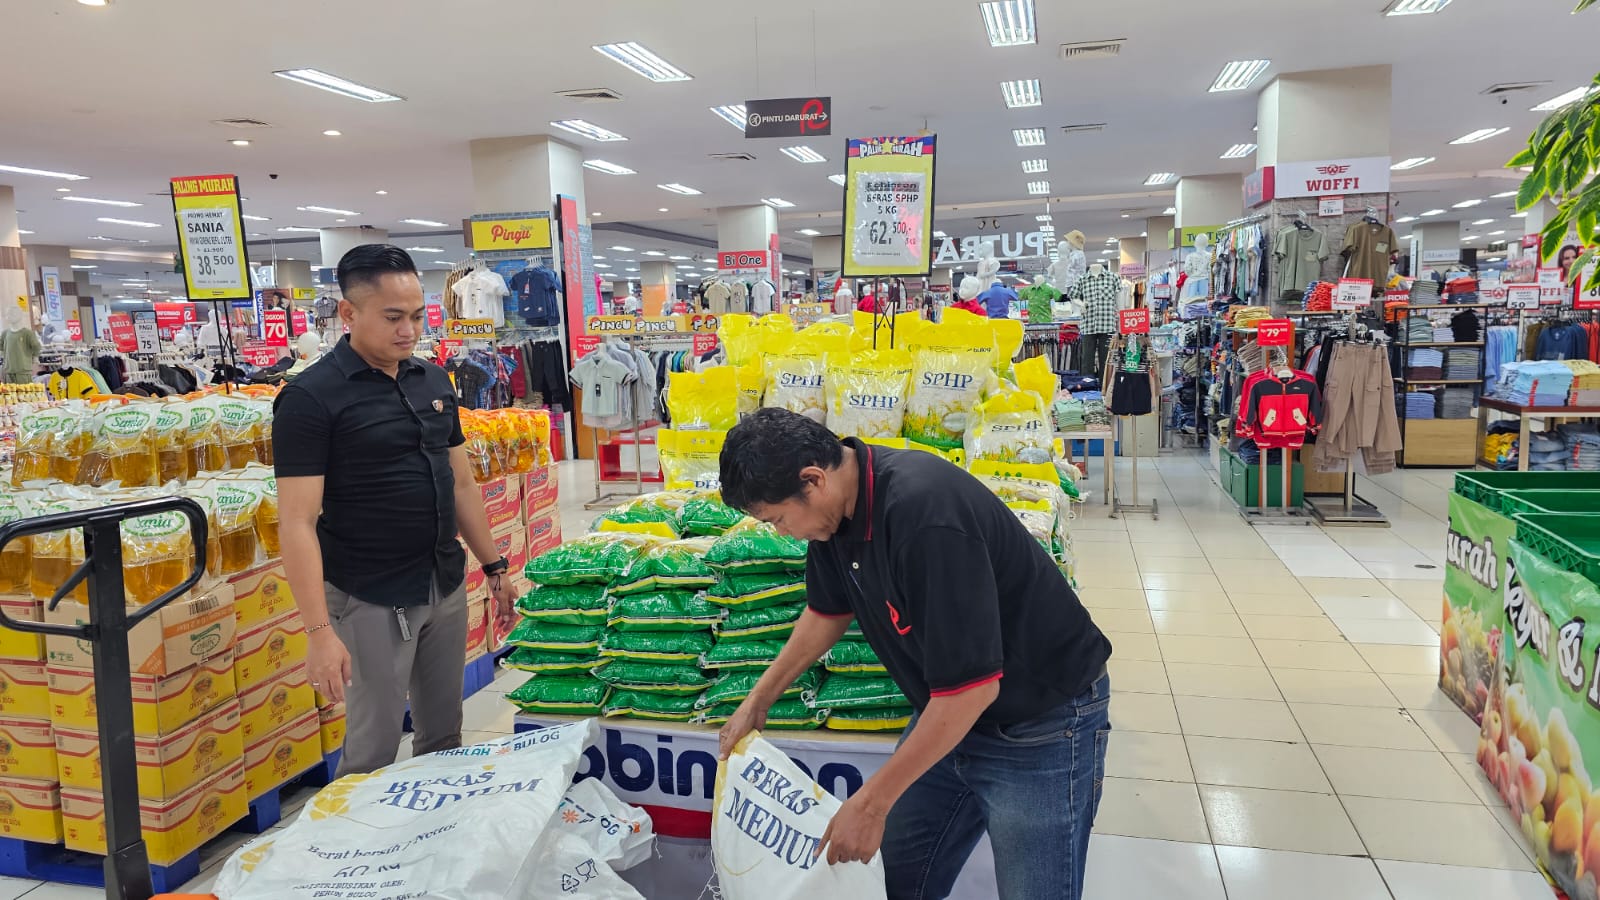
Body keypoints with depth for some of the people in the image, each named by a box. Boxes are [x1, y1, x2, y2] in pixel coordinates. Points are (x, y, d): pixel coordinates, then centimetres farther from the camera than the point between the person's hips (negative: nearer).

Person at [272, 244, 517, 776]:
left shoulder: (434, 381, 6)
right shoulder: (311, 398, -14)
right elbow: (297, 522, -17)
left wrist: (494, 567, 12)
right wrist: (319, 631, -22)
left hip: (447, 589, 6)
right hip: (371, 603, -6)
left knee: (444, 738, 17)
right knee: (373, 751, 6)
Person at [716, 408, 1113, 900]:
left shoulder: (926, 513, -34)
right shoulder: (839, 502, -7)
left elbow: (972, 685, -30)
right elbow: (829, 610, 12)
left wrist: (872, 802, -21)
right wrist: (758, 700, 14)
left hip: (1040, 719, -8)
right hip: (949, 709, 8)